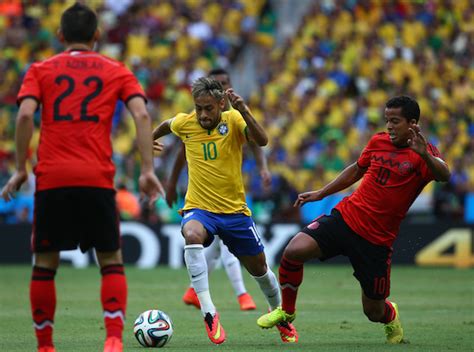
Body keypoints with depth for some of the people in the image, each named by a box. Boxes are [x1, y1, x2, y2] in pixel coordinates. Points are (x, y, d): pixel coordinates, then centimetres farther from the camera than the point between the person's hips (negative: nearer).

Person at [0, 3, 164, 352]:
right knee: (111, 261, 8)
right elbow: (142, 116, -1)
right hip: (98, 179, 0)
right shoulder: (117, 71, 13)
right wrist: (148, 171, -3)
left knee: (45, 263, 10)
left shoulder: (41, 70, 11)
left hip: (51, 179, 0)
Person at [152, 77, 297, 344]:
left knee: (259, 268, 12)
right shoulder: (185, 123, -6)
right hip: (199, 208, 0)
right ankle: (209, 313, -39)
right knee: (192, 236, -36)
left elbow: (262, 140, -30)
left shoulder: (233, 120, -11)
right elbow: (166, 125, 19)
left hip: (235, 209, 1)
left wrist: (244, 111, -42)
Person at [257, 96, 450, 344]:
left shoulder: (423, 154, -9)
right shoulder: (378, 141, 6)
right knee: (294, 251, -20)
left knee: (373, 312, 4)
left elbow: (443, 175, -31)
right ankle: (286, 311, 5)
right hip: (345, 217, 3)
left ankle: (391, 316, 43)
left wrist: (425, 155, -50)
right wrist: (320, 193, 24)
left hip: (376, 240, -3)